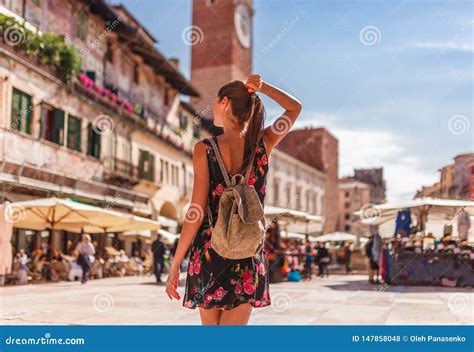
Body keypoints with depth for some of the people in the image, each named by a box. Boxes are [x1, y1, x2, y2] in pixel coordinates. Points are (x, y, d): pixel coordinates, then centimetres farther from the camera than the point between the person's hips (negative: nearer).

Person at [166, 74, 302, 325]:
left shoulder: (205, 149, -7)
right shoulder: (263, 144, 1)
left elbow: (197, 212, -10)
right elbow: (295, 107, 19)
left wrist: (175, 265, -4)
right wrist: (261, 87, 8)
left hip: (209, 251, -1)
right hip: (249, 255, 2)